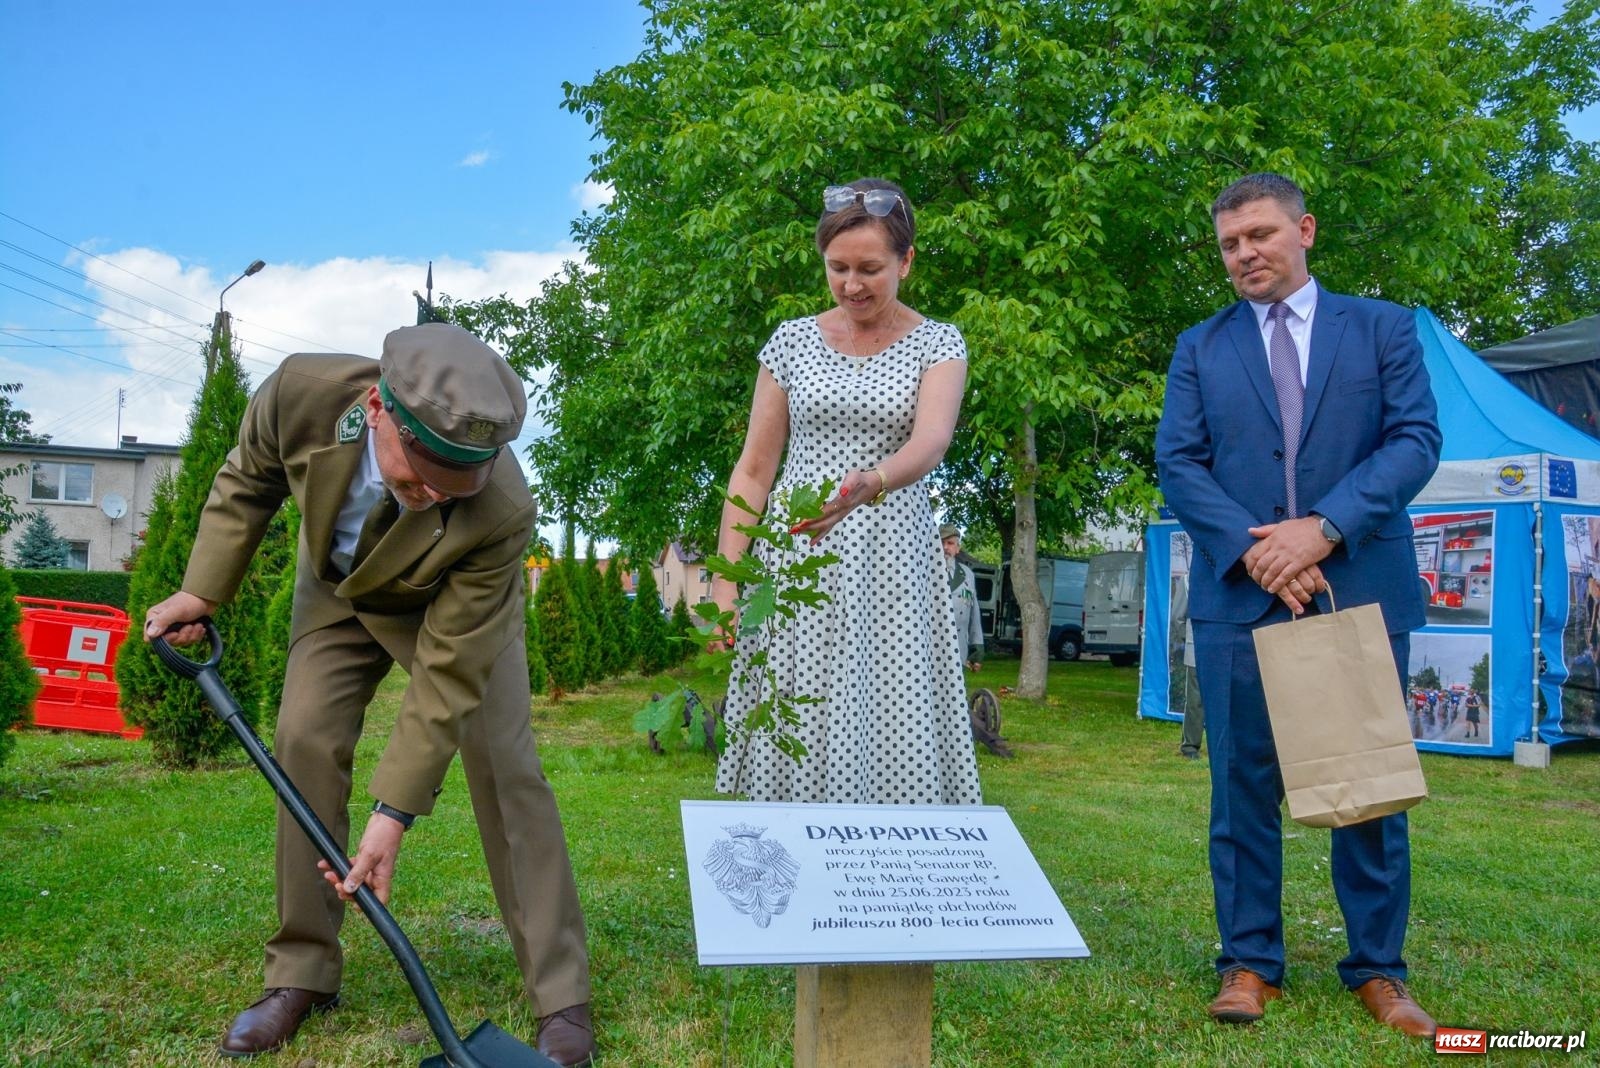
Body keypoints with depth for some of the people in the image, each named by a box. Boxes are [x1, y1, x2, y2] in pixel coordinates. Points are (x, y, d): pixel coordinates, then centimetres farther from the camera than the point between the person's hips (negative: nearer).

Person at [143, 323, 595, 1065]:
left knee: (503, 765, -12)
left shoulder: (501, 512, -41)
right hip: (339, 587, 4)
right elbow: (247, 483, -9)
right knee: (304, 742, -5)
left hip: (455, 605, -3)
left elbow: (448, 672, -34)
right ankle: (302, 975, 11)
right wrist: (202, 590, -7)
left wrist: (395, 811, -32)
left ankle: (561, 995, -1)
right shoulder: (303, 393, -35)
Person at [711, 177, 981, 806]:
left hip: (892, 563, -1)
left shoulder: (938, 345, 3)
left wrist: (869, 485, -38)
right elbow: (754, 470, 8)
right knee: (794, 735, -1)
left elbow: (930, 442, -17)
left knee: (893, 728, -4)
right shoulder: (791, 341, 8)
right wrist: (724, 580, 0)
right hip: (796, 560, 2)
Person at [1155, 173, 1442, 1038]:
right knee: (1243, 788, 5)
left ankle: (1377, 970, 21)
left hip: (1362, 589, 0)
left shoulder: (1382, 327, 9)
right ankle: (1250, 963, 16)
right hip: (1240, 595, 1)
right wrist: (1250, 547, -13)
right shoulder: (1200, 347, 11)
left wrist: (1323, 527, -15)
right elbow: (1178, 462, 2)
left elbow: (1416, 440, -2)